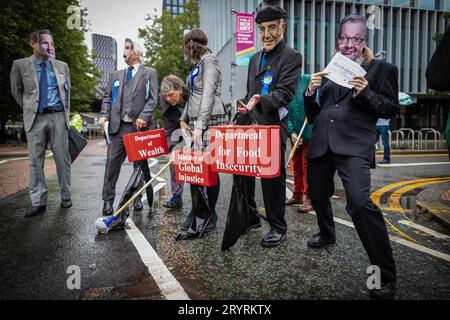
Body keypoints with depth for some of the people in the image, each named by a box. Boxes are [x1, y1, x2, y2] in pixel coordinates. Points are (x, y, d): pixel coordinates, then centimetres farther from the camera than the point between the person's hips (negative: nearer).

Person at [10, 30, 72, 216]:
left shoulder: (62, 66, 12)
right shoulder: (20, 65, 7)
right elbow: (16, 91, 16)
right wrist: (29, 109, 12)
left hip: (58, 116, 1)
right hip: (35, 118, -1)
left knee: (62, 158, 3)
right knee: (35, 161, 0)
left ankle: (65, 197, 15)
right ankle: (38, 202, 6)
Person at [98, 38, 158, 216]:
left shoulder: (149, 73, 8)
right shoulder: (116, 75, 20)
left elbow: (153, 98, -2)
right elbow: (108, 97, 17)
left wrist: (144, 116, -16)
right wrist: (104, 115, 0)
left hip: (139, 126, -3)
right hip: (118, 126, 3)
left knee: (140, 164, 6)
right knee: (112, 162, -2)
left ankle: (139, 198, 21)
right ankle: (108, 200, 7)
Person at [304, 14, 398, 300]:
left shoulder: (381, 69, 8)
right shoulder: (328, 72, 19)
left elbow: (390, 109, 2)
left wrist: (365, 93, -14)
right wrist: (311, 92, -2)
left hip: (354, 144, -5)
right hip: (321, 143, 6)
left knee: (360, 202, -22)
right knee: (317, 194, 17)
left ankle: (386, 275, -6)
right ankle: (327, 234, 50)